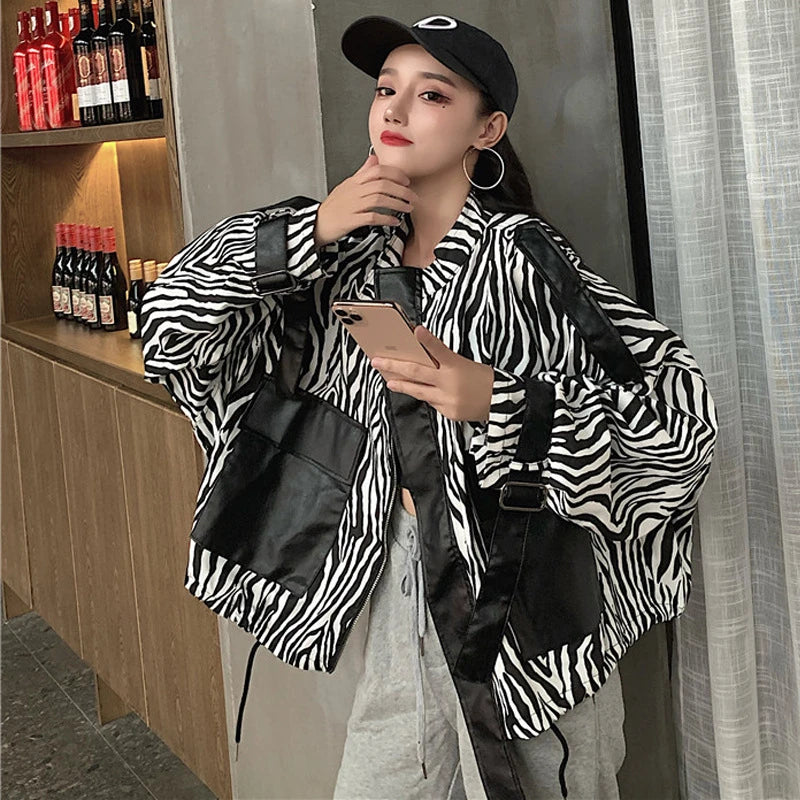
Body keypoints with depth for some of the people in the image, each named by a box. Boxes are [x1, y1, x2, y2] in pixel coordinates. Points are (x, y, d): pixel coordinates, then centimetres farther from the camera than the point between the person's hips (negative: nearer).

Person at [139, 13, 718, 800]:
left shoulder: (521, 258, -15)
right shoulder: (354, 255, 0)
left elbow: (681, 412, -20)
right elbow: (170, 324, 0)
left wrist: (499, 402, -31)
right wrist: (310, 232, -12)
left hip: (529, 583, -4)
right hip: (408, 569, 5)